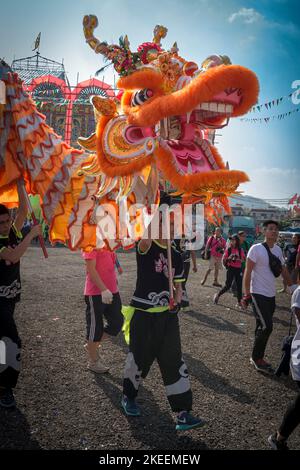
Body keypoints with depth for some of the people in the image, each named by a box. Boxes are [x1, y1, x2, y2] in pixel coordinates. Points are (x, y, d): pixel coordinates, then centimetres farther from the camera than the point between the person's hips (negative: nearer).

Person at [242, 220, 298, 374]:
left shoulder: (278, 249, 7)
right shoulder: (256, 249, -13)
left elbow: (284, 270, 16)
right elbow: (248, 272, -13)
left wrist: (293, 288, 14)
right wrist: (247, 294, -15)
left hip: (271, 295, 7)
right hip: (258, 294, -7)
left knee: (263, 327, 12)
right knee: (266, 327, -12)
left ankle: (257, 358, 25)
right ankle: (256, 358, 6)